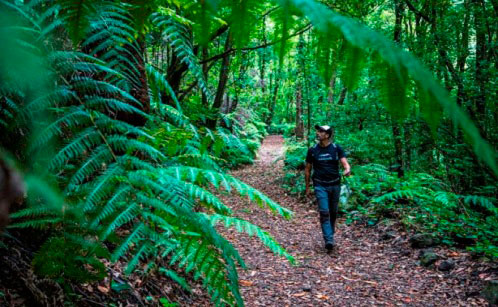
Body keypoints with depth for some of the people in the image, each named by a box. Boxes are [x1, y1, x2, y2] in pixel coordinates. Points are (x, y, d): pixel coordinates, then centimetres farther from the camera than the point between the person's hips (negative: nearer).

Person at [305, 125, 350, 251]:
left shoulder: (336, 149, -2)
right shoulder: (313, 150, 0)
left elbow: (345, 163, -10)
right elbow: (307, 169, 7)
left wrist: (347, 170, -34)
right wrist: (307, 188, 8)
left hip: (335, 185, 1)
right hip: (320, 186, -1)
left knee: (333, 212, 11)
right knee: (324, 212, -12)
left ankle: (331, 235, 30)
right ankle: (329, 240, -14)